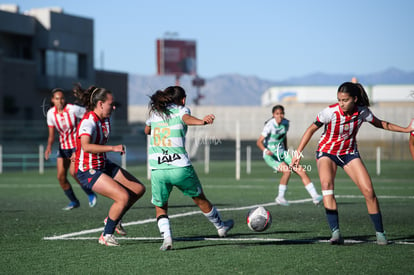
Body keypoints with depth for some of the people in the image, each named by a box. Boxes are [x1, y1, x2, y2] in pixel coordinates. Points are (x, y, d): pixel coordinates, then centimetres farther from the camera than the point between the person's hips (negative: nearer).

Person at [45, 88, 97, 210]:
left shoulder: (73, 109, -18)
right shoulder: (51, 113, -4)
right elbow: (51, 135, -1)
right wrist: (49, 146, -17)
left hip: (77, 144, -5)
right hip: (63, 146, 5)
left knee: (73, 171, -24)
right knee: (61, 176, -2)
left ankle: (90, 194, -1)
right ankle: (74, 201, 17)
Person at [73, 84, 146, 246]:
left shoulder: (106, 118, 3)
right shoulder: (88, 122, -25)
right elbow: (86, 146, -43)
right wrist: (112, 148, -47)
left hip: (104, 165, 9)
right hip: (89, 172, -9)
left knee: (139, 189, 6)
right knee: (124, 197, -21)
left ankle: (113, 219, 23)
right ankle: (106, 236, -4)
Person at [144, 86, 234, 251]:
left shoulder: (155, 112, 15)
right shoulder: (181, 110, 4)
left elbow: (147, 130, 34)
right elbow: (187, 119, -22)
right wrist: (202, 121, -42)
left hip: (157, 170, 2)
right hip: (180, 168, -2)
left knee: (160, 208, 19)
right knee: (199, 199, 20)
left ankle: (166, 237, -6)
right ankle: (221, 227, 39)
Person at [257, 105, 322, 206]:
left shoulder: (286, 123, 3)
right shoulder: (270, 125, -16)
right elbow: (259, 142, -20)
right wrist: (265, 150, -37)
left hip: (282, 153, 6)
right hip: (270, 155, -6)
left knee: (301, 171, -7)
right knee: (287, 170, -29)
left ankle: (315, 196, -3)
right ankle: (280, 198, -13)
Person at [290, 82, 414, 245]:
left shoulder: (362, 111, -14)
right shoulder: (330, 112, -23)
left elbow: (380, 124, 5)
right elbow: (312, 129, -10)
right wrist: (298, 153, -13)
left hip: (349, 153, 2)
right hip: (327, 152, -2)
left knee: (368, 191, -10)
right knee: (327, 183, -30)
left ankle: (380, 233, 7)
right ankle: (335, 233, -35)